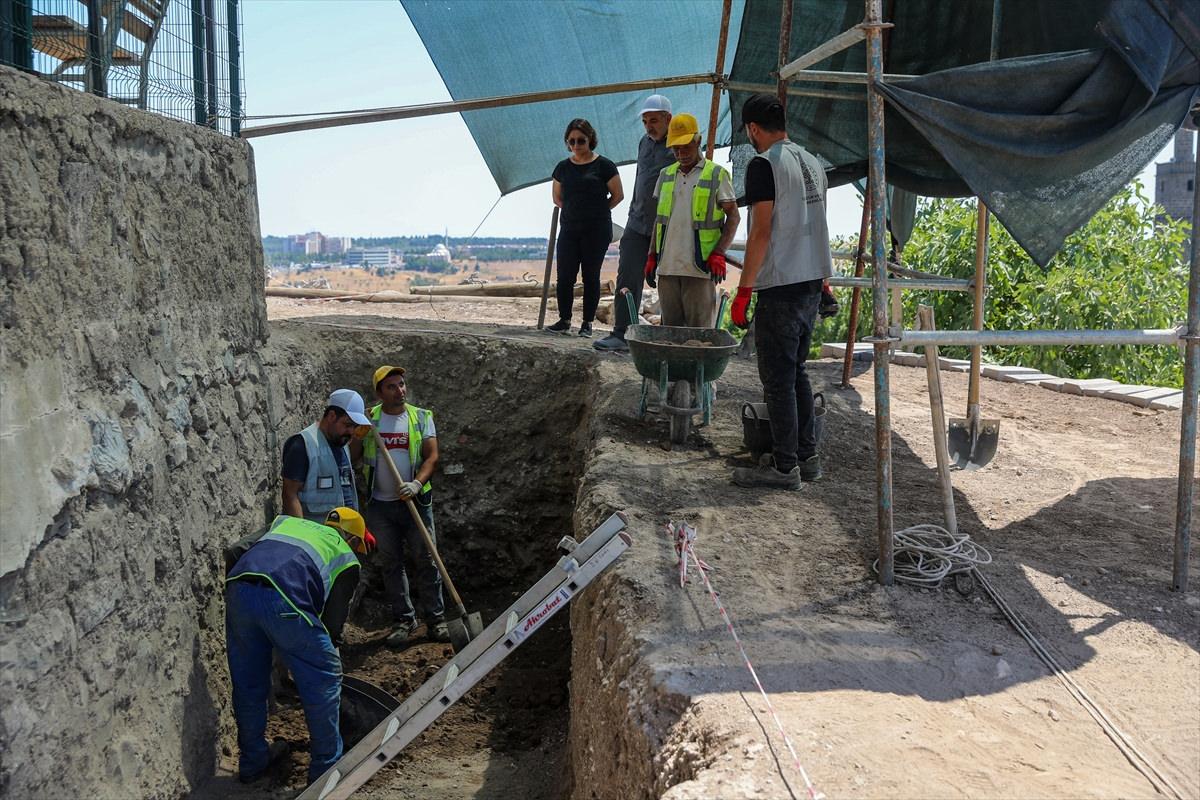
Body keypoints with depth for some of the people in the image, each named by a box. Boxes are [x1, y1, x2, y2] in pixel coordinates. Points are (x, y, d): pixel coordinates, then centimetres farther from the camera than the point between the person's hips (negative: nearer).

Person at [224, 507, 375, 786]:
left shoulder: (286, 522, 35)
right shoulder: (347, 558, 23)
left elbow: (233, 554, 21)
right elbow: (333, 620, 17)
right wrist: (328, 654, 30)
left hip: (238, 588, 5)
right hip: (284, 600, -5)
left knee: (247, 683, 22)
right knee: (323, 680, 14)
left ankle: (252, 762, 39)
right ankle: (326, 769, 23)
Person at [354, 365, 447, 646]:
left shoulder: (421, 417, 1)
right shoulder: (368, 419, 3)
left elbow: (432, 456, -6)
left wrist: (417, 483, -22)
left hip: (415, 502, -1)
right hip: (380, 504, 1)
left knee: (426, 560, 1)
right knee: (390, 564, 7)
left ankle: (435, 619, 11)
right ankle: (404, 619, 18)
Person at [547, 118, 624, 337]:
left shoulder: (603, 165, -2)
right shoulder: (563, 167, 10)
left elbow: (618, 195, 2)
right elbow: (557, 198, 22)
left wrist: (597, 211, 6)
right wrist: (573, 211, 10)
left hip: (597, 230, -4)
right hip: (569, 229, 4)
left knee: (591, 276, 1)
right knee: (565, 276, 0)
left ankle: (587, 323, 8)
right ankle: (564, 321, 9)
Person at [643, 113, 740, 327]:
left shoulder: (717, 174, 0)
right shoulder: (666, 175, 15)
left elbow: (733, 216, -1)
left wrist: (719, 253, -13)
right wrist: (652, 256, 14)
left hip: (700, 268, -5)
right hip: (667, 266, 5)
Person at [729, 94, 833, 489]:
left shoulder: (764, 164, -11)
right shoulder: (812, 162, 14)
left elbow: (761, 232, -17)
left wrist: (743, 291, -14)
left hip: (781, 284, -9)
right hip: (813, 280, 9)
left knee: (778, 378, -3)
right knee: (796, 371, 16)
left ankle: (784, 466, 2)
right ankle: (807, 456, 21)